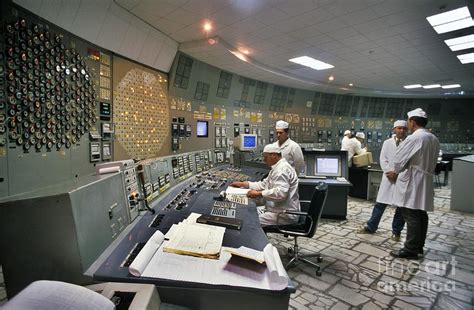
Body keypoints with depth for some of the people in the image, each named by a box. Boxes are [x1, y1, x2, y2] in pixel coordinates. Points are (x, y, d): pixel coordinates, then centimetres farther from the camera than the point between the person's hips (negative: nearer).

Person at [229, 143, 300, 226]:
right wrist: (243, 184, 12)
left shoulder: (282, 169, -20)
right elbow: (263, 185, 18)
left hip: (284, 215, -11)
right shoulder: (277, 168, 15)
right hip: (276, 209, 11)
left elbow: (281, 193, -32)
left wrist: (259, 194, -29)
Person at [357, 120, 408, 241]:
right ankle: (371, 226, 14)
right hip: (389, 177, 1)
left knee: (401, 206, 6)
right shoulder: (387, 143, 8)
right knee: (380, 203, 3)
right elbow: (383, 160, 3)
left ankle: (396, 231, 21)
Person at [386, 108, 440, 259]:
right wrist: (399, 172, 14)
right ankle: (418, 246, 25)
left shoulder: (414, 138, -17)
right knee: (421, 214, 14)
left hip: (412, 182, -9)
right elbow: (428, 161, 14)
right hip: (425, 180, 9)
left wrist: (395, 173, 10)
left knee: (411, 216, -4)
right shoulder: (434, 139, 10)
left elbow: (399, 159, -12)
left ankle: (410, 250, 3)